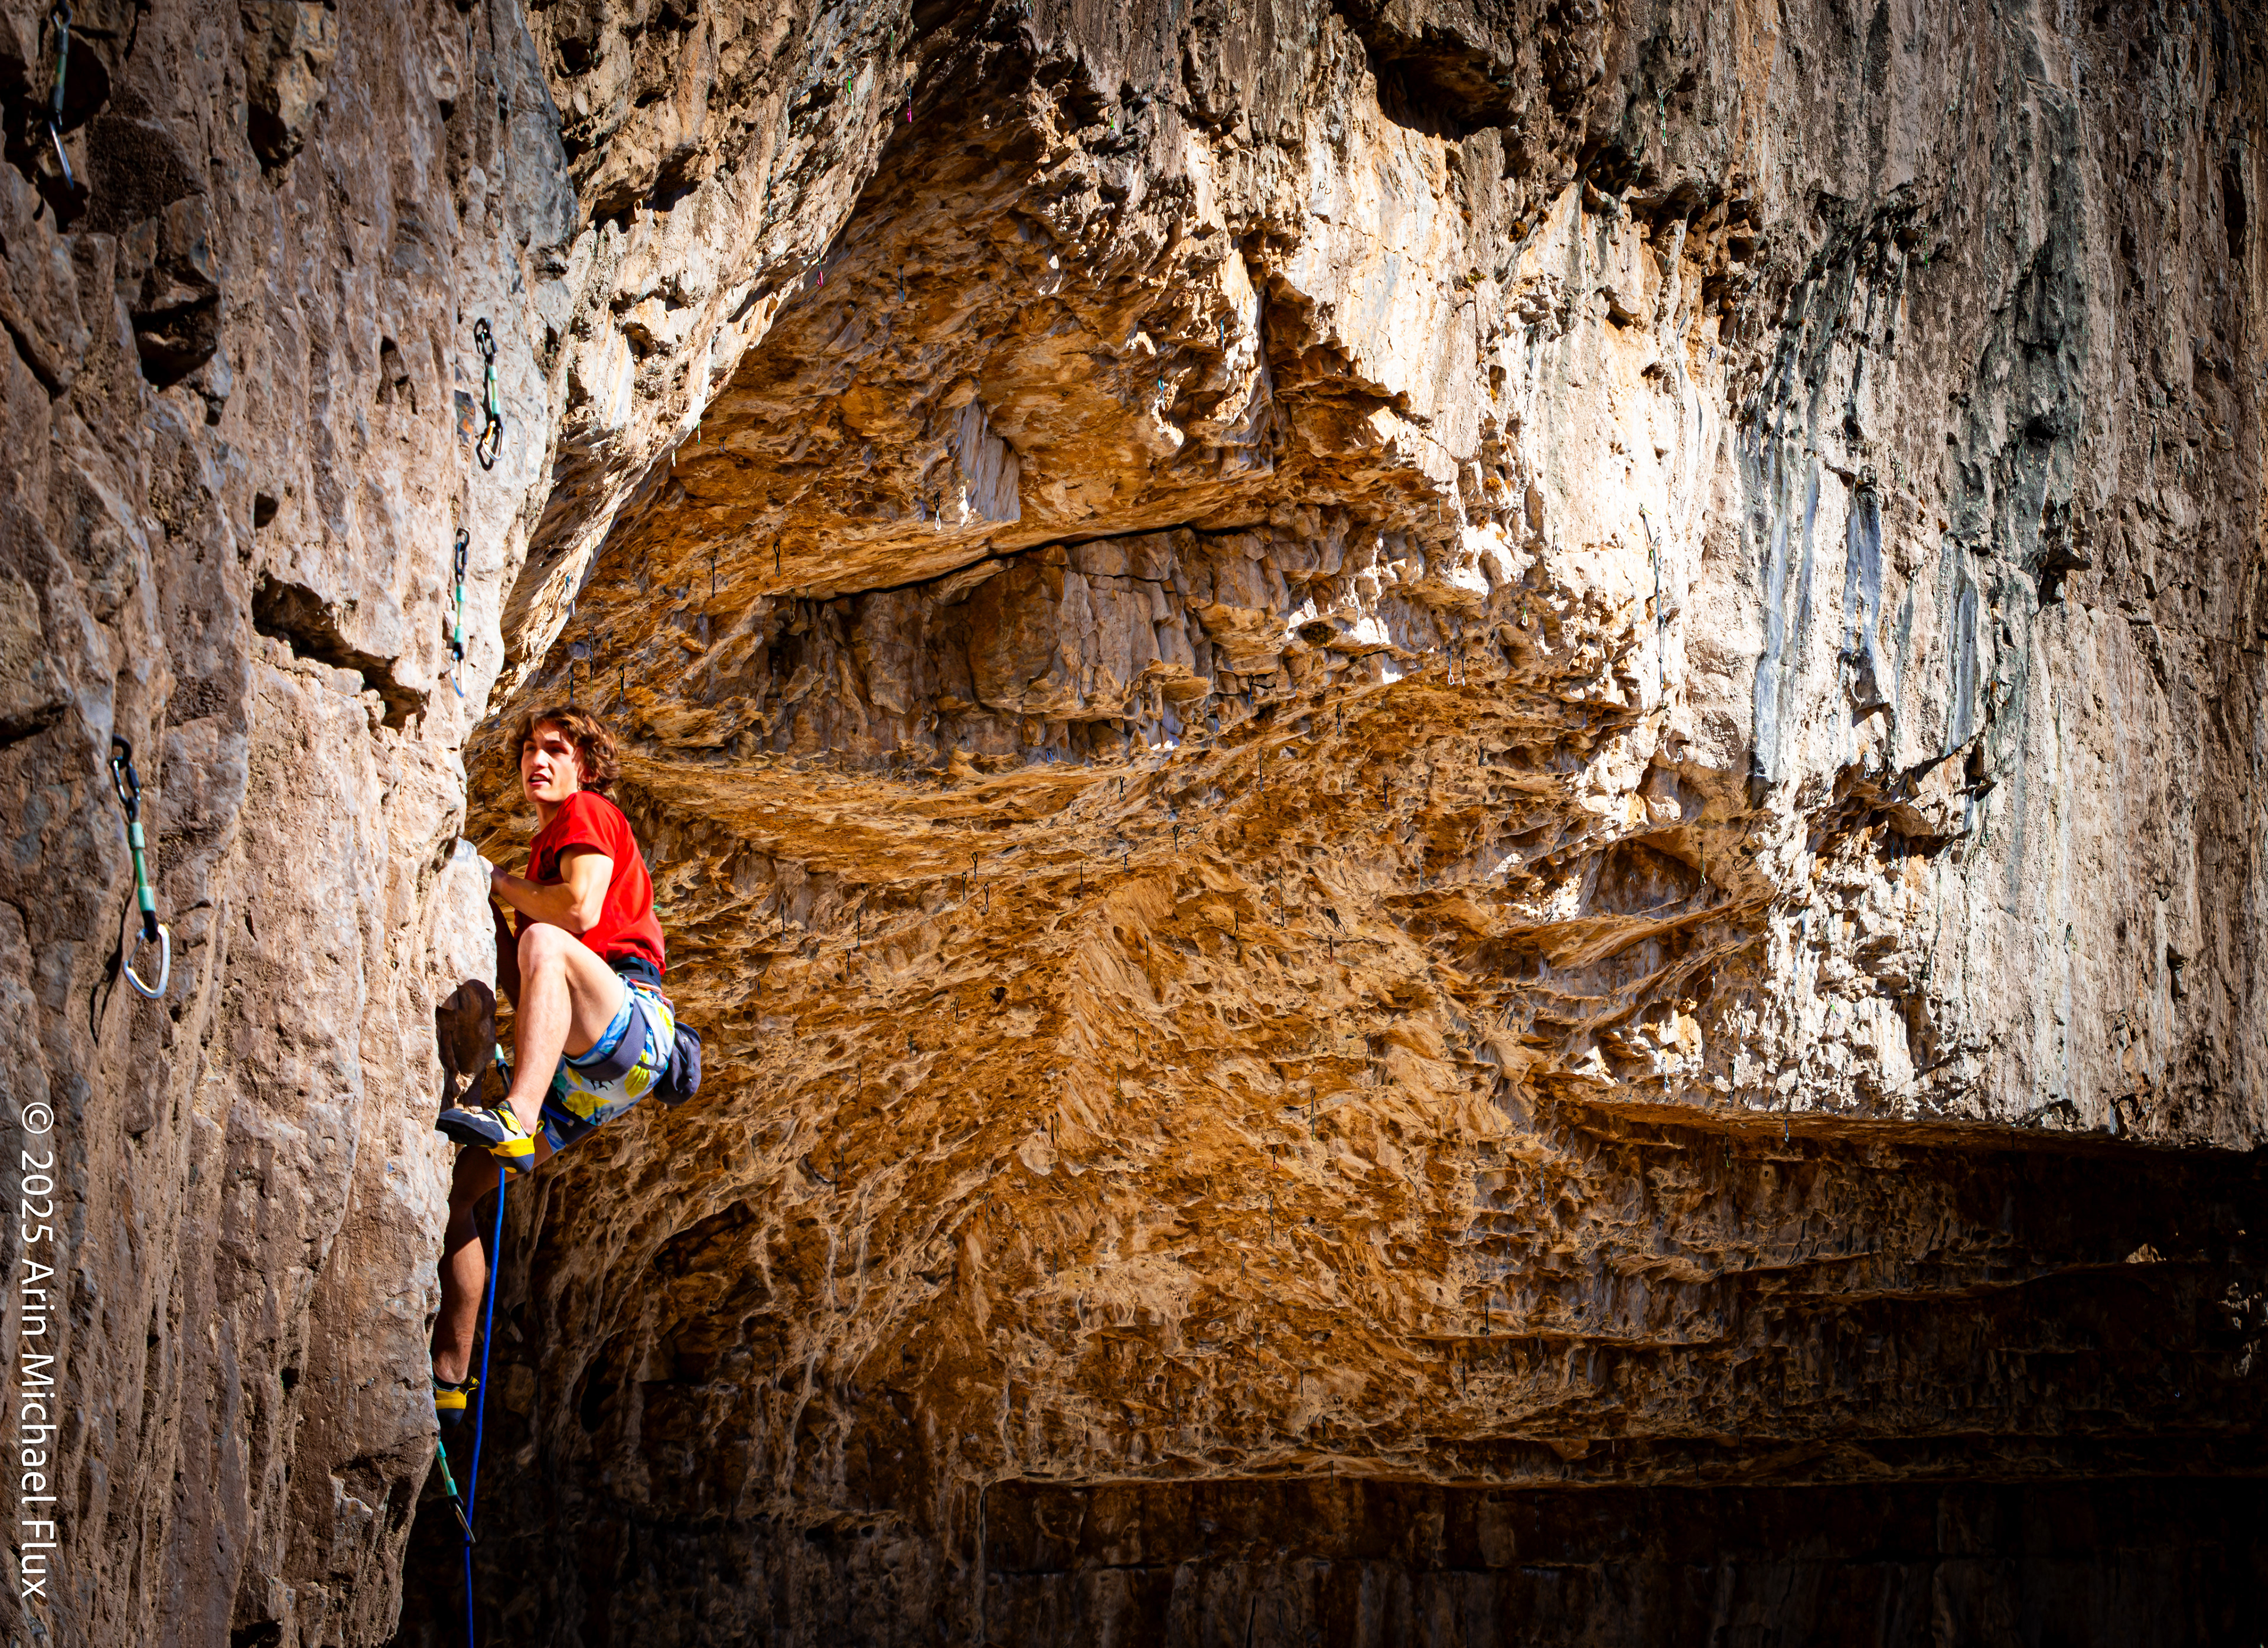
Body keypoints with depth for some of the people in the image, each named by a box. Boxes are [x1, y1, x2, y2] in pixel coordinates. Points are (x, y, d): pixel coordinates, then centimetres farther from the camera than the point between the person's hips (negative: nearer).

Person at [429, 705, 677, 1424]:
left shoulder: (586, 813, 7)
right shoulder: (546, 850, 34)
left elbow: (582, 911, -13)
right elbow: (517, 982, 31)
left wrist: (501, 882, 3)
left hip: (631, 1027, -9)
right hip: (576, 1073, 9)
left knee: (544, 941, -38)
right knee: (449, 1187, 3)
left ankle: (516, 1122, -54)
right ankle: (449, 1378, 5)